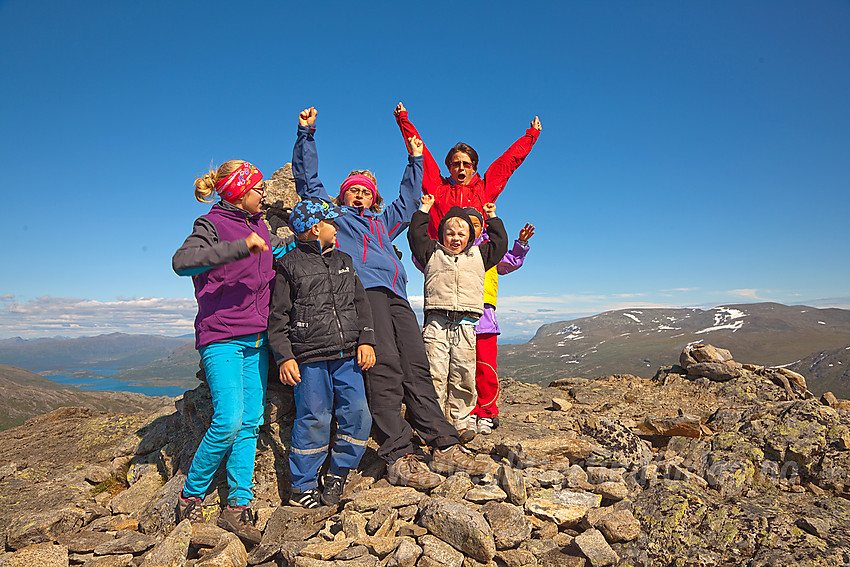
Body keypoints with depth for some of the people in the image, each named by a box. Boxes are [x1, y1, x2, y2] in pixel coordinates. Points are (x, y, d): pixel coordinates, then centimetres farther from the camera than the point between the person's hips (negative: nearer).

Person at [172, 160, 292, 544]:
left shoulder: (259, 227, 16)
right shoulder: (212, 224, -5)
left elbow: (272, 253, 36)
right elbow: (182, 261, -24)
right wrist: (241, 246, -29)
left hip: (257, 339, 7)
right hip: (222, 337, -7)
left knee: (251, 422, 3)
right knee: (229, 420, -13)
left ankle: (238, 507, 11)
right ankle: (191, 496, 11)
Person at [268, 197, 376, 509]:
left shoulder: (343, 261, 19)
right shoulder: (289, 265, 3)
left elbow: (360, 303, 17)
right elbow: (277, 316, 1)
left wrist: (366, 340, 6)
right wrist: (284, 357, -8)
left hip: (348, 356, 5)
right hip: (310, 358, -5)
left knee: (358, 415, 0)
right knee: (314, 419, -2)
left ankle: (337, 475, 20)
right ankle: (301, 487, 18)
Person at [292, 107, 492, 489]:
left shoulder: (383, 221, 39)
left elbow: (408, 200, 51)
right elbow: (307, 178, 27)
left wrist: (415, 161, 55)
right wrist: (306, 134, 24)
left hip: (395, 295, 5)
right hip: (361, 288, -5)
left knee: (416, 367, -6)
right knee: (384, 366, -21)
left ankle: (445, 448, -8)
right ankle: (398, 458, -22)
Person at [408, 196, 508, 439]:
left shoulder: (478, 255, 23)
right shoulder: (433, 253, 19)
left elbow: (499, 244, 25)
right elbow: (416, 235, 17)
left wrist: (492, 218, 30)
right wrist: (424, 210, 24)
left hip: (466, 325, 1)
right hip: (437, 322, -1)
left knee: (463, 377, 0)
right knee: (435, 375, -6)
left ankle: (462, 422, 11)